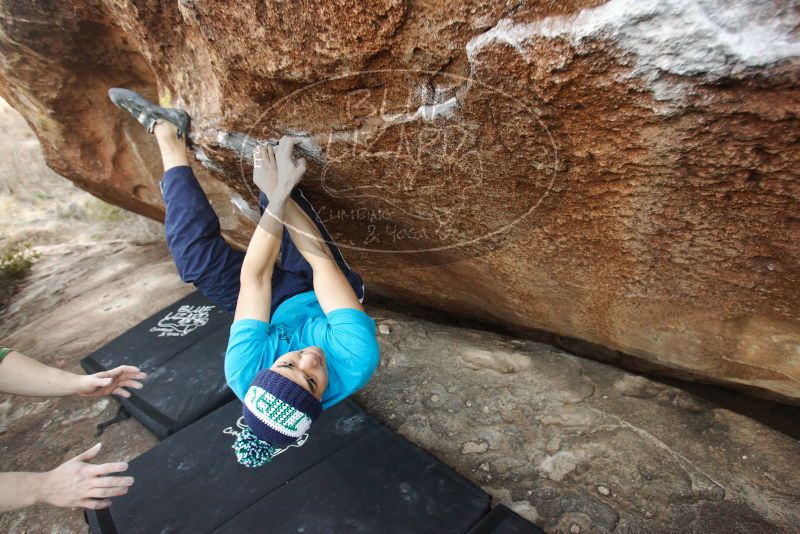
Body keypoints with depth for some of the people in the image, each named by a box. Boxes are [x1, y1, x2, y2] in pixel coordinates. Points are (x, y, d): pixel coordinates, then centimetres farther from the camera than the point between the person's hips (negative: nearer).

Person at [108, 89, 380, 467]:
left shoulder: (246, 372, -41)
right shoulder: (357, 362, -44)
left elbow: (254, 276, -35)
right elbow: (323, 263, -38)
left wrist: (277, 198, -36)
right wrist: (280, 193, -33)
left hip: (282, 308, -2)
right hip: (324, 295, 2)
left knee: (195, 256, -18)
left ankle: (167, 134, -1)